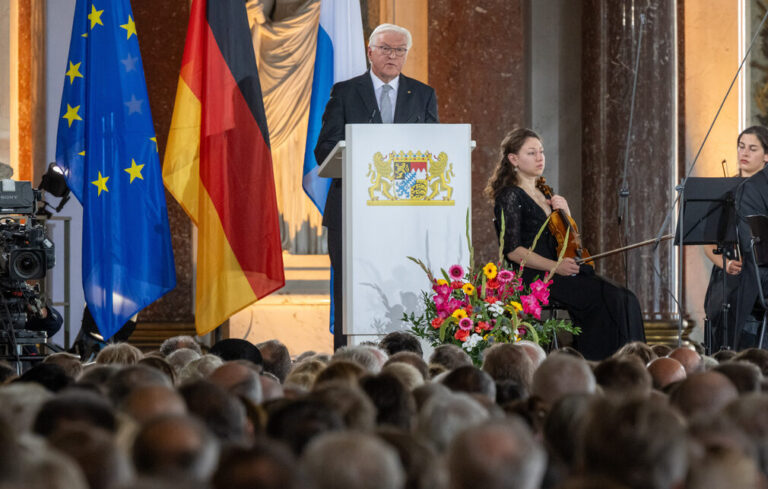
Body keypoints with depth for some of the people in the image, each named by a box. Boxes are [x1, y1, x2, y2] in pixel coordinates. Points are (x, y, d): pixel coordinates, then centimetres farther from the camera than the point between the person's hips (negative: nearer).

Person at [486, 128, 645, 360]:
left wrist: (565, 213, 8)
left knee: (626, 300, -14)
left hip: (559, 272, 8)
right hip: (532, 277, -8)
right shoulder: (510, 197, -4)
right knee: (609, 300, -25)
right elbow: (513, 251, -12)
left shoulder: (543, 194, 21)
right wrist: (555, 266, -20)